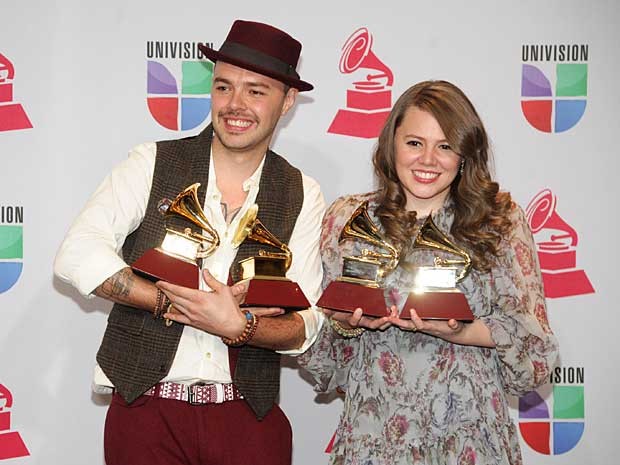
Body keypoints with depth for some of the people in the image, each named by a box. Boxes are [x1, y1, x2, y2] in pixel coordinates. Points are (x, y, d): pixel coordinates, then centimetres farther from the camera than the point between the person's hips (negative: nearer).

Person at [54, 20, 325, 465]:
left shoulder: (302, 195, 3)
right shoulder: (154, 163, -2)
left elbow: (304, 325, -2)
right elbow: (76, 256, -13)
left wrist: (237, 325, -21)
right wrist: (172, 302, -19)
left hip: (248, 419, 1)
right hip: (146, 410, -1)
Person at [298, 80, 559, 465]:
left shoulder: (501, 220, 0)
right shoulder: (348, 218, 3)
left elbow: (531, 334, -4)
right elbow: (316, 327, 5)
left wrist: (457, 332, -20)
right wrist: (346, 322, -17)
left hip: (469, 433, 0)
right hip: (375, 430, 1)